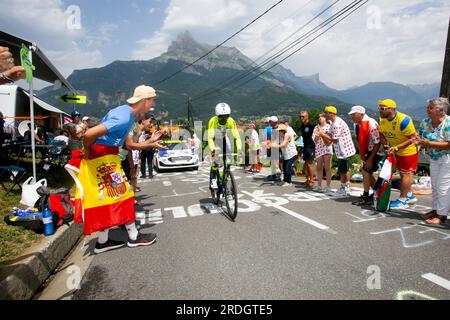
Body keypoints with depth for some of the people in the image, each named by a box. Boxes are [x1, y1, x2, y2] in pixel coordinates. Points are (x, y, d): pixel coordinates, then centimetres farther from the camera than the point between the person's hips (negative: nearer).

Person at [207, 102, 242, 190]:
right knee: (215, 161, -20)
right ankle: (213, 180, -2)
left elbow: (236, 136, -30)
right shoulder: (213, 121, -33)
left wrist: (239, 149, -45)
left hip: (224, 139, 3)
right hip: (215, 140, -3)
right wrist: (213, 149, -55)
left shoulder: (231, 121, -27)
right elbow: (210, 137, -39)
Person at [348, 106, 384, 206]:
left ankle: (365, 197, 0)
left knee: (366, 171, -10)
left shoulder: (371, 124, -24)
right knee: (367, 172, 9)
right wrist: (362, 154, 4)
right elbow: (360, 141, 9)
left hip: (377, 152, -8)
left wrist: (370, 159, -20)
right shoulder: (357, 124, 0)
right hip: (368, 151, 8)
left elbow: (377, 143, -22)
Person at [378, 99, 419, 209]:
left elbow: (413, 139, -27)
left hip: (409, 150, -8)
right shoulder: (382, 120, -8)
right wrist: (386, 145, -13)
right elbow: (381, 134, 4)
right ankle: (410, 196, 36)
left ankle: (403, 200, 10)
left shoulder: (403, 120, -30)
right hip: (397, 151, 8)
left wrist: (396, 147, -32)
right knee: (404, 173, 19)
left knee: (405, 174, -1)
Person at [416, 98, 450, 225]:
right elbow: (422, 138, 8)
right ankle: (435, 210, 27)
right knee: (435, 185, 14)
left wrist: (429, 143, -30)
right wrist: (420, 142, -14)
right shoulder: (425, 122, -2)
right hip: (434, 158, 7)